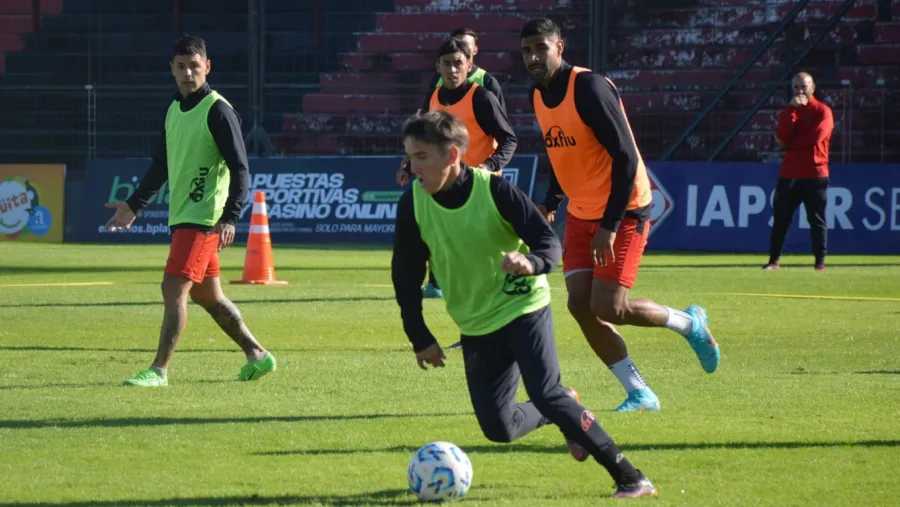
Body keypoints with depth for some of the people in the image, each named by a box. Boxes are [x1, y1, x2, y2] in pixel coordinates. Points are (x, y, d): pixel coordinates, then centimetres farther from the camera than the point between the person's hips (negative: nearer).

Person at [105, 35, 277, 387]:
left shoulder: (218, 111, -12)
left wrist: (230, 218, -24)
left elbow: (240, 169, -15)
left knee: (173, 289, -13)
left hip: (204, 217, -9)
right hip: (181, 217, 9)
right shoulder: (174, 110, 12)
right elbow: (162, 166, 24)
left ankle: (158, 371, -10)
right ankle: (257, 355, 26)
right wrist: (134, 205, 23)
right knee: (207, 295, 14)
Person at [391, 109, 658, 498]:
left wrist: (531, 263, -40)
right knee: (497, 428, -1)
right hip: (476, 327, 4)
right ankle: (566, 410, 30)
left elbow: (549, 242, -17)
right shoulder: (413, 204, -11)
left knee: (546, 394, -22)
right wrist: (420, 338, 1)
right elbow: (406, 276, 1)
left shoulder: (493, 190, -19)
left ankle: (628, 476, -14)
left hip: (523, 308, -4)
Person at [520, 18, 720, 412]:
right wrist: (549, 203, 11)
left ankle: (689, 323, 15)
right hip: (581, 213, 8)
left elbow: (625, 156, -22)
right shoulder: (538, 96, 4)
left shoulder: (588, 87, -21)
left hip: (623, 211, -8)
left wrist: (610, 225, -24)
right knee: (580, 304, -3)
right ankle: (639, 394, 7)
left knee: (608, 308, -12)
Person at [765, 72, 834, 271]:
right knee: (780, 217, 1)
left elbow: (815, 137, -15)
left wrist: (789, 143, -5)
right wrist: (792, 110, -10)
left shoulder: (823, 111, 0)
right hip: (789, 174, 4)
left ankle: (820, 261, 1)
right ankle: (774, 260, 3)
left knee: (817, 219, -2)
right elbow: (783, 137, -5)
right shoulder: (788, 111, 13)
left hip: (815, 174, -4)